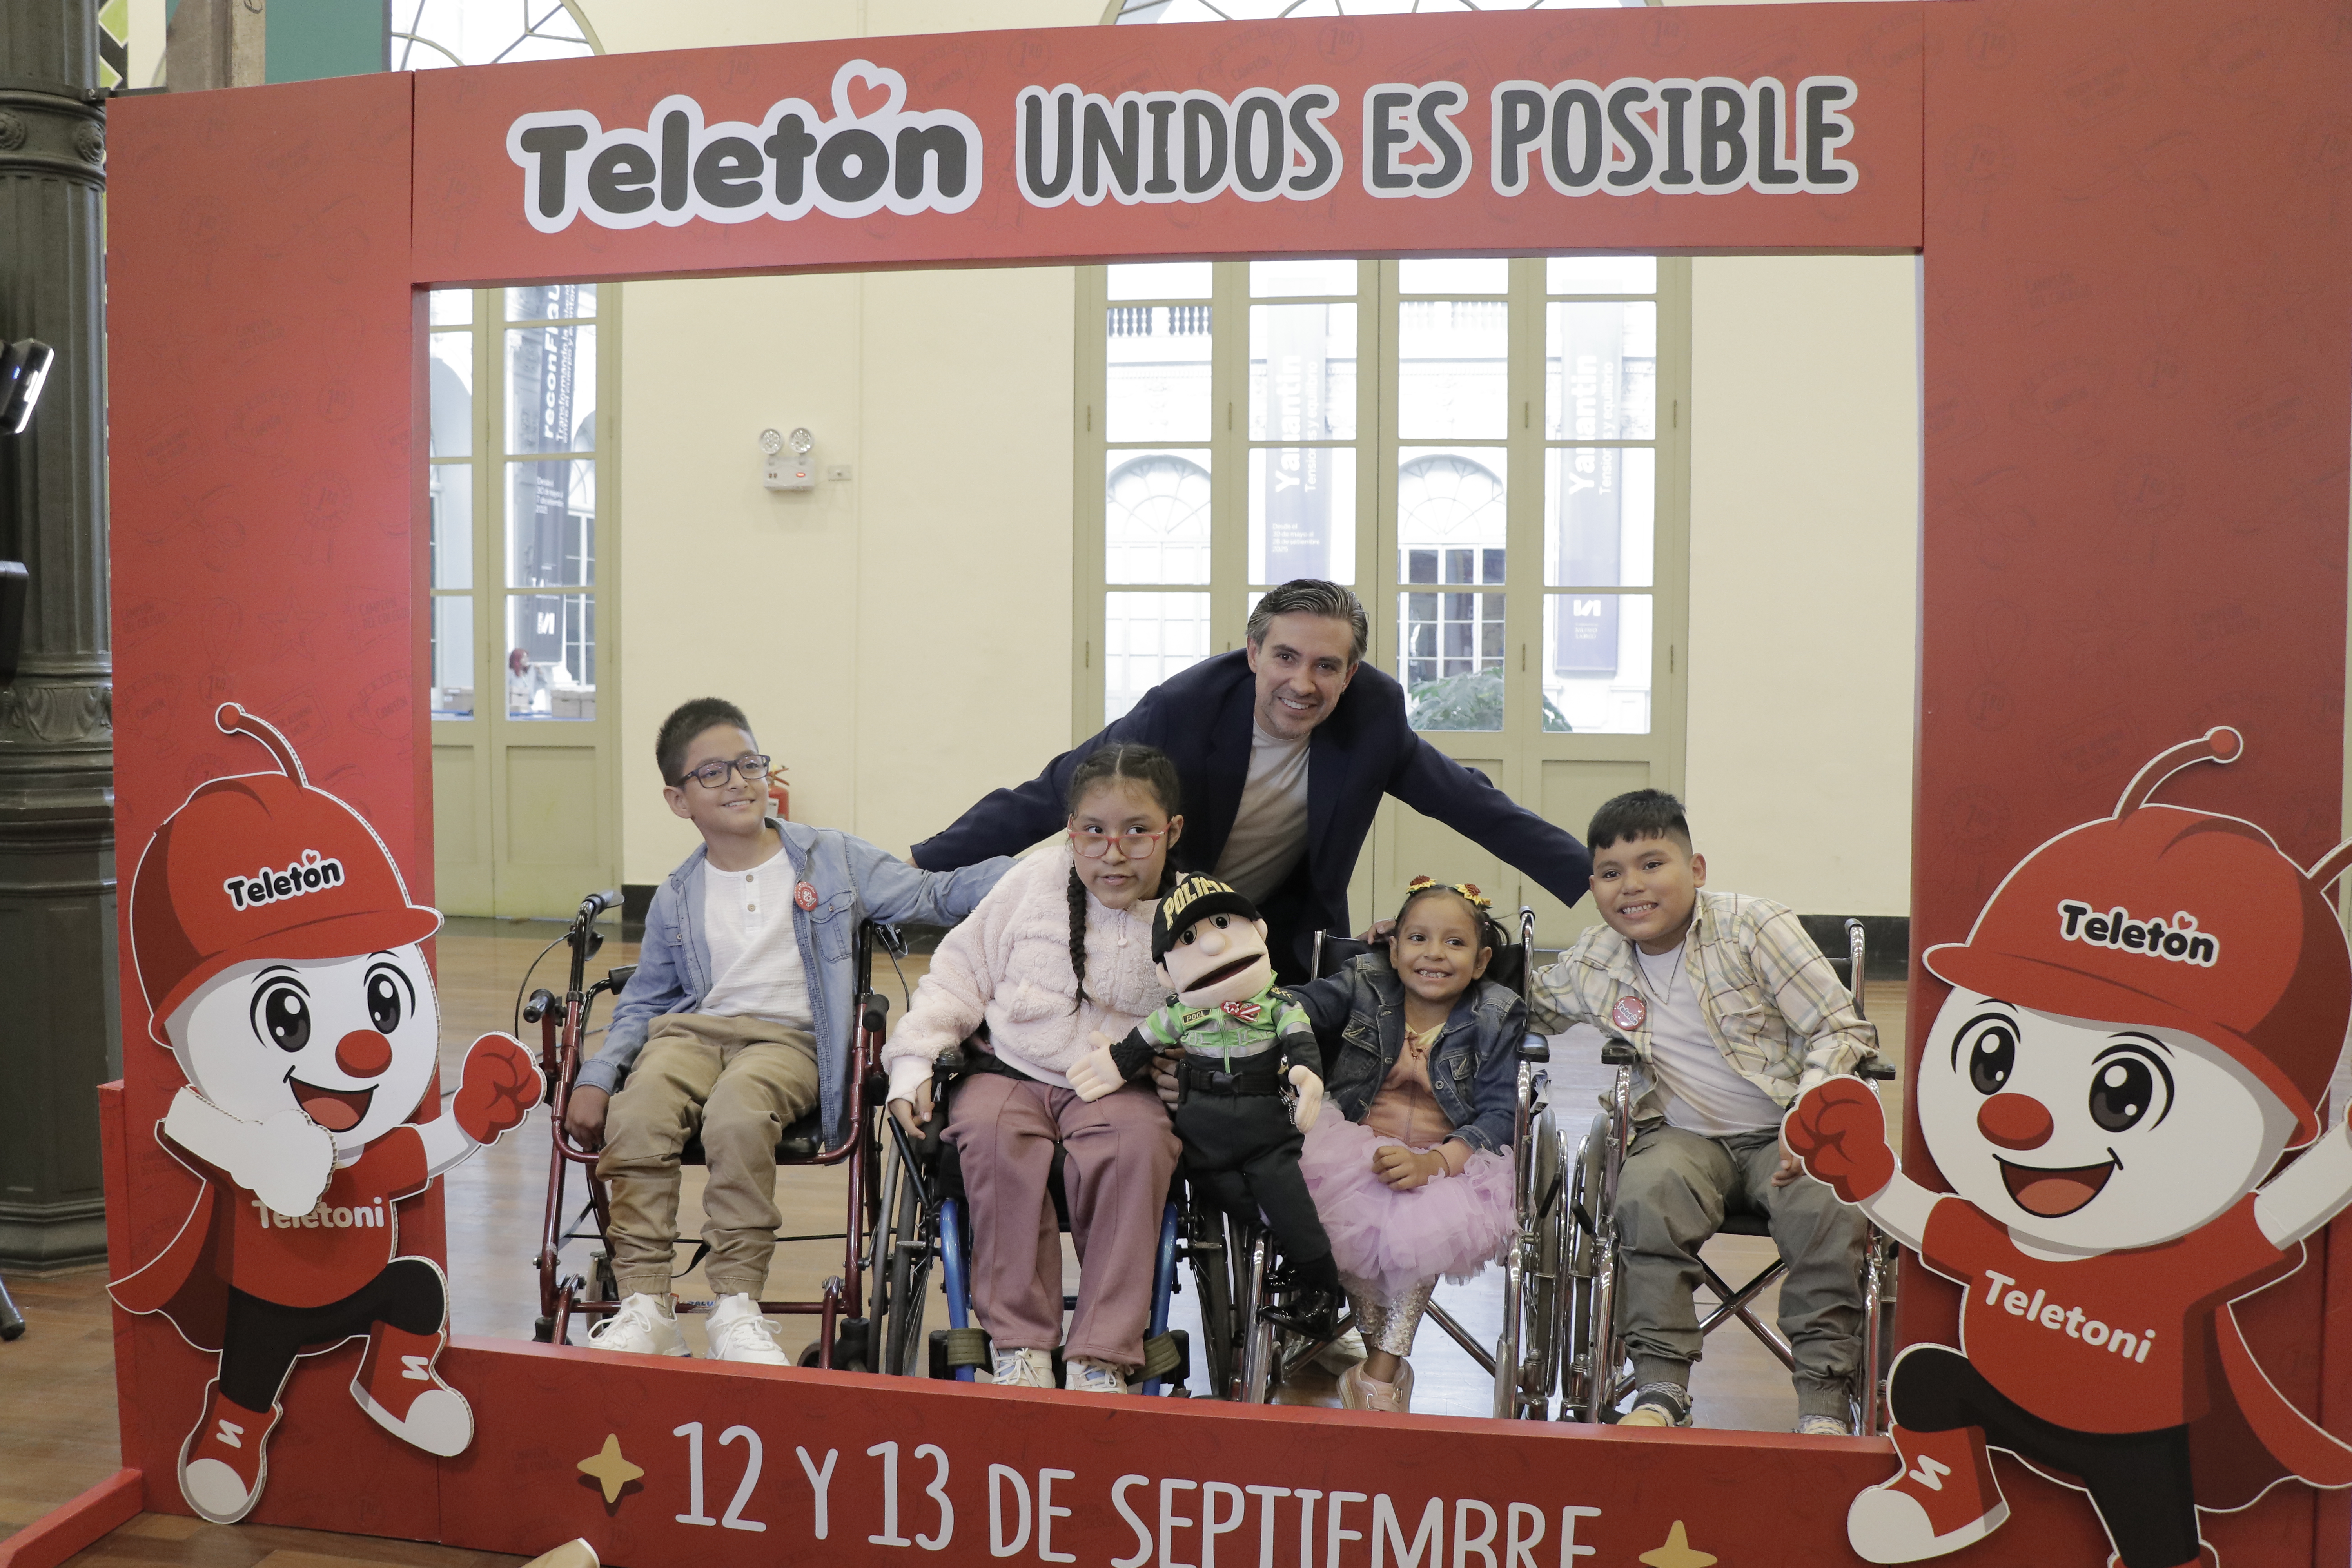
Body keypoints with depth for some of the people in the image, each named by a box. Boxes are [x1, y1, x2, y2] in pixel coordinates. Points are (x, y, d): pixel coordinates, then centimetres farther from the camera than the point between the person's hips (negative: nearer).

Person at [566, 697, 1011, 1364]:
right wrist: (596, 1077, 7)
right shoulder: (676, 900, 17)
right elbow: (642, 1002, 23)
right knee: (637, 1113, -31)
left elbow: (935, 897, 6)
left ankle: (737, 1309, -26)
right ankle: (645, 1305, -22)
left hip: (788, 1040, -3)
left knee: (736, 1111, -36)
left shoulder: (832, 859, 10)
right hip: (692, 1030, 3)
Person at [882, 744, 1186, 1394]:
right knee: (992, 1134, -32)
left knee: (1136, 1144, -33)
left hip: (1121, 1088, 0)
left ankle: (1101, 1355, -25)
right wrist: (914, 1060, -4)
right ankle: (1018, 1340, -20)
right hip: (1010, 1070, 1)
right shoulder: (1034, 883, 3)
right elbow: (960, 974, 8)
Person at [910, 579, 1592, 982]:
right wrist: (922, 862, -26)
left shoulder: (1373, 713, -17)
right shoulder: (1180, 710, -25)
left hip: (1288, 941, 3)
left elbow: (1472, 804, -7)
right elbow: (1052, 797, -21)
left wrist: (1594, 879, -10)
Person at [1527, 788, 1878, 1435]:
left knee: (1831, 1211, -32)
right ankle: (1661, 1390, -24)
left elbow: (1842, 1030, -6)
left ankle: (1824, 1398, -18)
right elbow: (1529, 1006, 24)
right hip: (1686, 1137, 2)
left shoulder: (1753, 927, -7)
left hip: (1784, 1135, -2)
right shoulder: (1594, 962, 5)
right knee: (1646, 1195, -31)